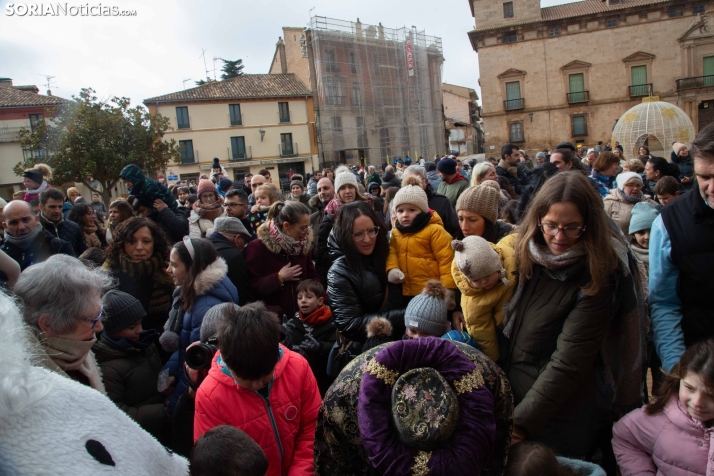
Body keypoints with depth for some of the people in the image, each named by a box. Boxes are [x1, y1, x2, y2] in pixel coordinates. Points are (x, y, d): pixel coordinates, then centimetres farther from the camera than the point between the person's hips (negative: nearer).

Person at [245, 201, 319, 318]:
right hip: (272, 316, -5)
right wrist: (279, 278, -20)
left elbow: (312, 276, 12)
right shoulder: (257, 247, -11)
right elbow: (251, 287, -15)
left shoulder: (303, 245, 6)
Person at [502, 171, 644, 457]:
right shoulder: (530, 256, -4)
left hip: (560, 421, -5)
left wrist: (520, 424, -25)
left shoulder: (596, 278, -20)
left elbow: (567, 364, -24)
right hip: (513, 397, 6)